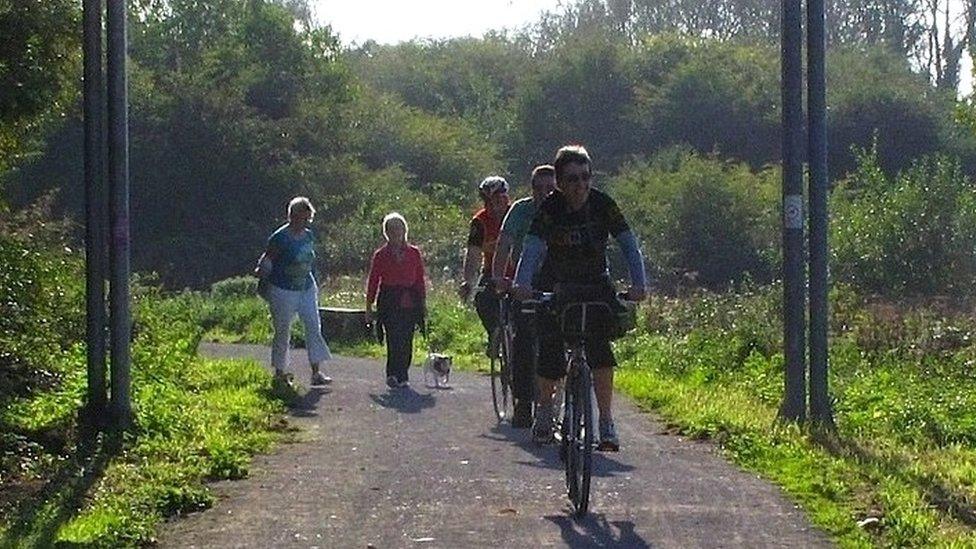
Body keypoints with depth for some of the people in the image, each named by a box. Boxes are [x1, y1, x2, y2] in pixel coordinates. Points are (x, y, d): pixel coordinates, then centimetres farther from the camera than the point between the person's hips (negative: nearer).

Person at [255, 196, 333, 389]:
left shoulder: (309, 236, 6)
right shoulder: (280, 238, -14)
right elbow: (267, 258, -8)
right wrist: (262, 271, -22)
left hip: (306, 288, 6)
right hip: (283, 291, -6)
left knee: (314, 327, -2)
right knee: (283, 331, 3)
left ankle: (316, 372, -1)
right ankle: (279, 373, 17)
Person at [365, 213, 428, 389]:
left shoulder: (414, 253, 11)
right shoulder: (381, 255, 6)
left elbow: (420, 279, 14)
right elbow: (373, 281, 8)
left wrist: (423, 303, 10)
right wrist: (369, 305, 5)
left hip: (409, 301, 2)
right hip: (389, 300, -2)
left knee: (406, 340, -1)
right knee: (394, 338, -16)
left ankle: (402, 376, 7)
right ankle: (392, 374, -17)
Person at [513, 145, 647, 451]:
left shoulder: (602, 205, -16)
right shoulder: (550, 208, -20)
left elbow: (629, 245, -19)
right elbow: (532, 249, -31)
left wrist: (639, 284, -35)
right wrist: (523, 284, -49)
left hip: (596, 285, 0)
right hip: (556, 287, 0)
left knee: (601, 352, -19)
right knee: (550, 357, -6)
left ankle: (607, 423, -12)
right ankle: (544, 410, 23)